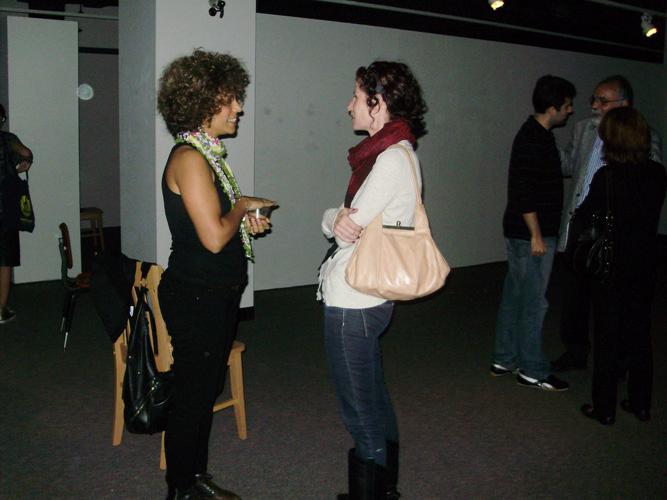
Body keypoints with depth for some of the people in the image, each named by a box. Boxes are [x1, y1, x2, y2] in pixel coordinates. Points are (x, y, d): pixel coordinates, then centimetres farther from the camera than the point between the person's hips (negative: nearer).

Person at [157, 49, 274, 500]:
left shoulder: (209, 154, 12)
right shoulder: (189, 158, -19)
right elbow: (213, 236, -25)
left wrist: (246, 221, 4)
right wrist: (242, 207, -9)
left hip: (218, 294, 10)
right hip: (196, 296, -10)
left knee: (207, 389, 19)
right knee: (193, 393, 4)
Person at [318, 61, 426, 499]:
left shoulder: (393, 158, -19)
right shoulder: (396, 152, 12)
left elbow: (351, 225, -20)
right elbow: (343, 221, 7)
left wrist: (336, 220, -2)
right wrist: (337, 218, -12)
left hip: (353, 305, -10)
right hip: (366, 298, 10)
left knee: (362, 413, 4)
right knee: (375, 400, 22)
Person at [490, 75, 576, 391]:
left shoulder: (536, 135, 13)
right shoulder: (533, 140, -18)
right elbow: (524, 193, -23)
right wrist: (536, 235, -20)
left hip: (520, 233, 10)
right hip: (530, 234, -10)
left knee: (514, 297, 15)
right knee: (533, 303, -1)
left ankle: (504, 359, 25)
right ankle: (532, 371, 8)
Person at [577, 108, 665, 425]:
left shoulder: (607, 176, -18)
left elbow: (585, 215, -6)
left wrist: (580, 210, 15)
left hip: (611, 267, -4)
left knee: (607, 338, 7)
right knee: (640, 335, 16)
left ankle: (604, 408, 16)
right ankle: (640, 404, 27)